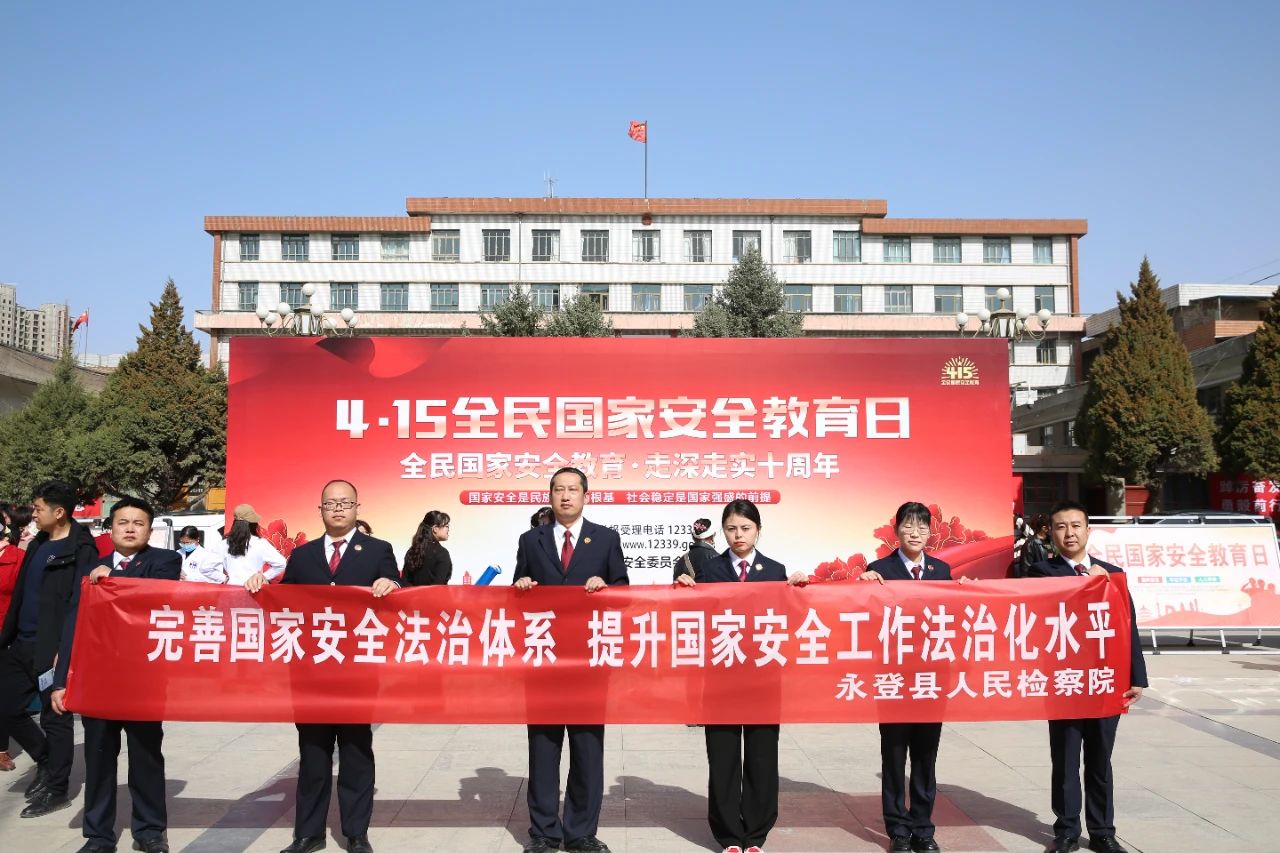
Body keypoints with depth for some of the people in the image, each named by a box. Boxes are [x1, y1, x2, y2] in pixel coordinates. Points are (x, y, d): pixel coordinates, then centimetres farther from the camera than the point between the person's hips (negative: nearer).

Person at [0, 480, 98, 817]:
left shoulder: (81, 550, -12)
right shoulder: (37, 545, 14)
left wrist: (64, 649, -23)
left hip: (53, 648, -8)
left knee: (55, 717, 2)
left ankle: (55, 789, 14)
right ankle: (46, 761, 30)